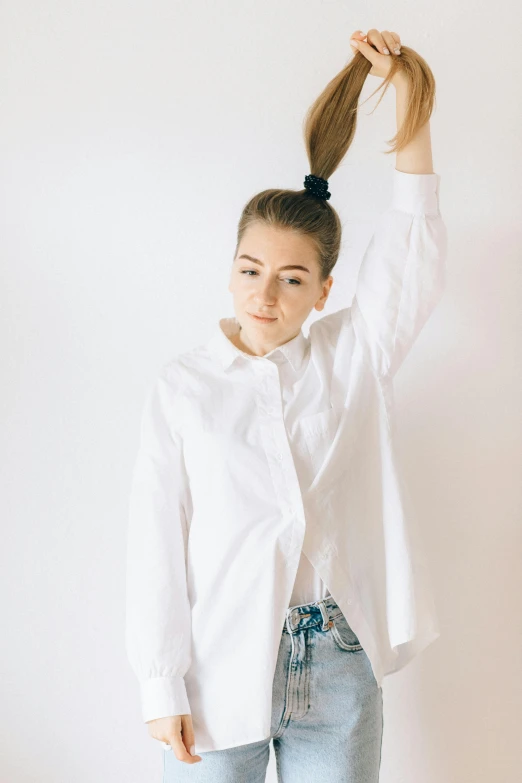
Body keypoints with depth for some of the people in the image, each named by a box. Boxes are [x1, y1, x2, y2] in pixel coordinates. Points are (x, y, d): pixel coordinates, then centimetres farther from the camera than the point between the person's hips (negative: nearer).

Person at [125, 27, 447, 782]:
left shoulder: (352, 358, 4)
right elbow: (157, 536, -4)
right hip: (221, 669, -1)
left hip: (339, 669, 2)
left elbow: (411, 253, -8)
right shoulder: (182, 386, -2)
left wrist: (411, 97, -14)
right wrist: (162, 684, -7)